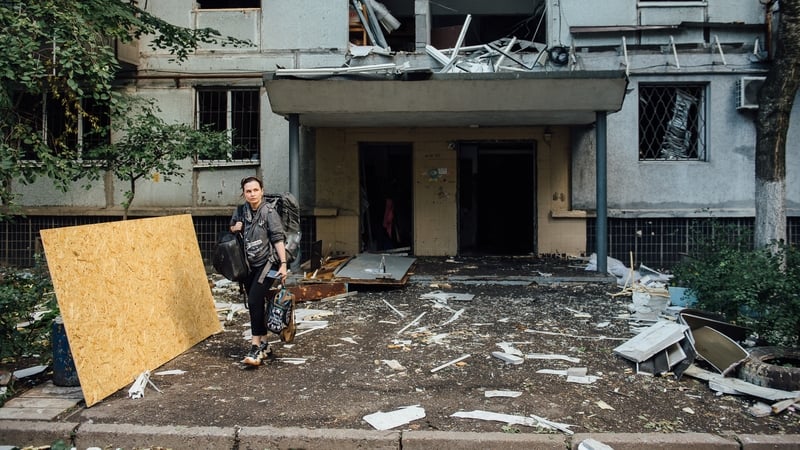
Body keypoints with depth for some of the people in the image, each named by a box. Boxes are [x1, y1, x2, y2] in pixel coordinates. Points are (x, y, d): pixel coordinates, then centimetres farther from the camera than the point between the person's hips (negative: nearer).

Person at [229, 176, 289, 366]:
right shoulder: (240, 211, 8)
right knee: (257, 304, 10)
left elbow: (278, 239, -13)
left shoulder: (269, 213, -8)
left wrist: (283, 264, -20)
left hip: (267, 263, -6)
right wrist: (234, 229, 1)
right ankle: (264, 344, 22)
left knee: (254, 301, -19)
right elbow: (231, 229, 25)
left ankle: (256, 348, -16)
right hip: (249, 265, 6)